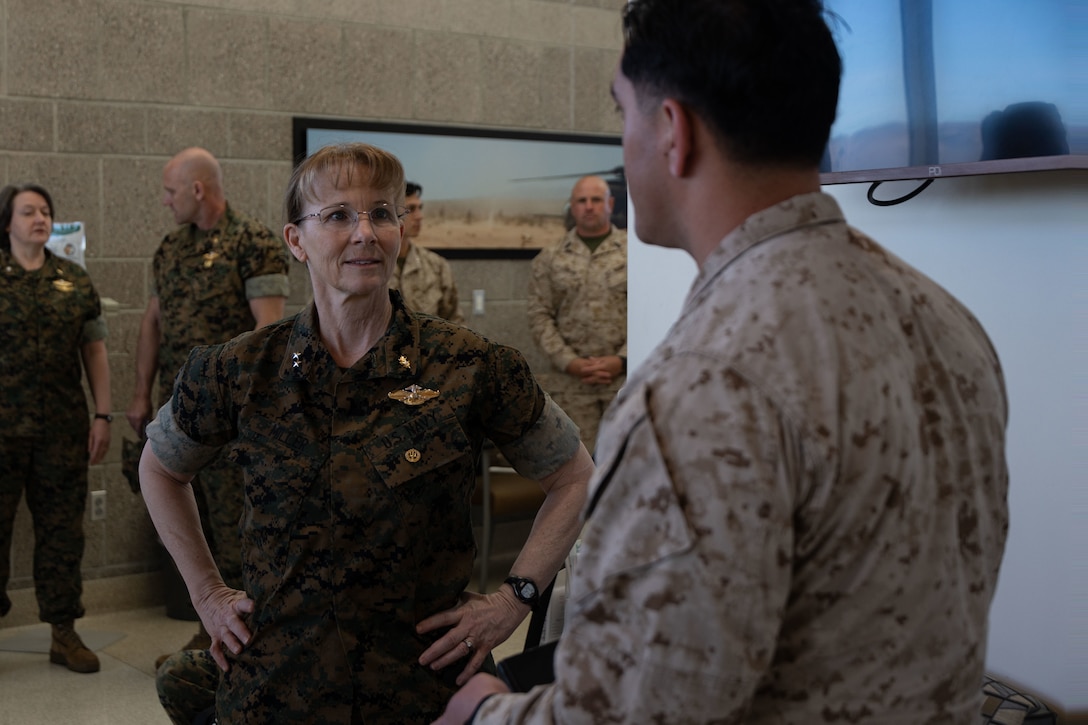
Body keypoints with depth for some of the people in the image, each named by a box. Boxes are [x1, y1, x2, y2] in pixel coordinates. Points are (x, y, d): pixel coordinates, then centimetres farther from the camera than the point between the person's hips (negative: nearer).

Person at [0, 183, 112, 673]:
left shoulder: (75, 281, 9)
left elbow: (95, 351, 10)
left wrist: (102, 416, 4)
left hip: (63, 430, 3)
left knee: (62, 529, 8)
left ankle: (64, 633, 17)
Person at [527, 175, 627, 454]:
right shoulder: (550, 259, 8)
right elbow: (539, 317, 3)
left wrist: (622, 360, -11)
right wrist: (570, 362, -9)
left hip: (625, 377, -1)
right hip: (571, 382, 1)